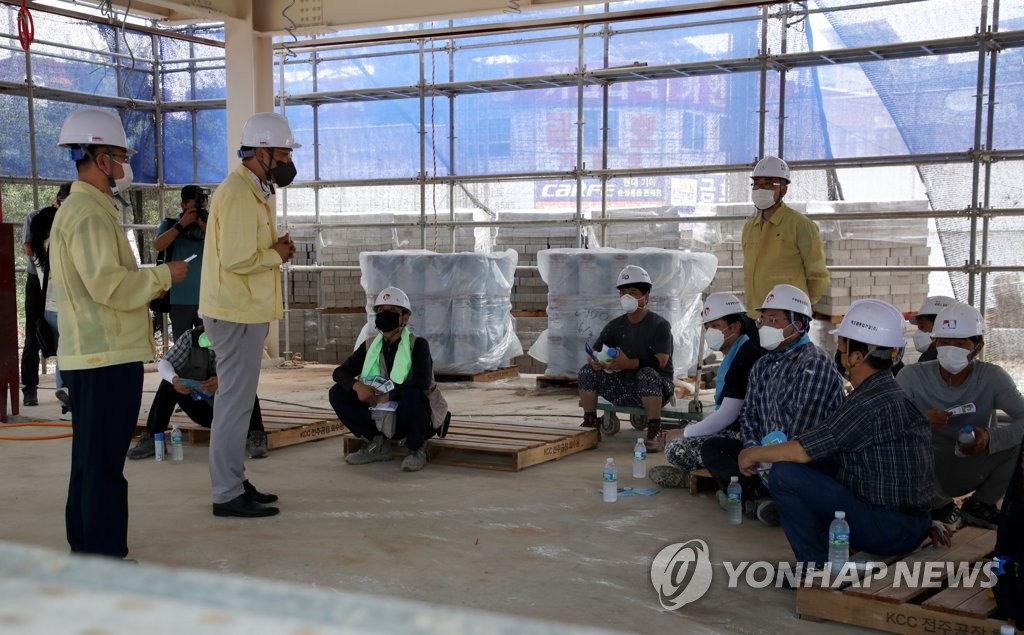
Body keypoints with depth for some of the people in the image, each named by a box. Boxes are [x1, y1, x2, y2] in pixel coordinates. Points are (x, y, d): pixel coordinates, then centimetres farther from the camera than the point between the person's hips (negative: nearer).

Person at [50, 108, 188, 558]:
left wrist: (151, 283, 17)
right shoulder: (90, 214, -15)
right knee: (105, 462, -5)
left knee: (92, 459, 16)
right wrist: (163, 275, -12)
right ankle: (104, 556, 1)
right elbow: (108, 284, -23)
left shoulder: (80, 208, 18)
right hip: (107, 356, -11)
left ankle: (86, 548, 26)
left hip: (91, 356, 11)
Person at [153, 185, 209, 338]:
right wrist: (181, 224, -15)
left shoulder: (207, 226, 9)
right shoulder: (170, 224, 4)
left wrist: (206, 229, -13)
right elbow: (158, 246, -14)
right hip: (181, 298, -2)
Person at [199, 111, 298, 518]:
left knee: (236, 400, 16)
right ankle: (227, 495, 2)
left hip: (244, 312, 11)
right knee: (235, 403, -5)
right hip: (237, 314, -11)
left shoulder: (251, 191, 16)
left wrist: (274, 249, 0)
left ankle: (234, 481, 26)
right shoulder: (238, 194, -18)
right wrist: (278, 255, -11)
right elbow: (237, 259, -26)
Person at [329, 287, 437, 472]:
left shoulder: (417, 345, -8)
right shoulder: (370, 346, 6)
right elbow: (340, 372, 3)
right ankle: (378, 444, 4)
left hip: (408, 418, -5)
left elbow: (422, 382, -23)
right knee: (337, 392, -10)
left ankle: (416, 449, -9)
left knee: (412, 393, -37)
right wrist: (357, 385, -19)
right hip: (379, 418, 5)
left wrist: (389, 395, -24)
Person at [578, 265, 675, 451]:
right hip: (624, 388, 5)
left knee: (647, 374, -38)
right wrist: (594, 362, -23)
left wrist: (629, 363, -37)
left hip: (656, 388, -5)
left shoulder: (659, 325, -10)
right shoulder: (615, 326, 7)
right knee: (587, 371, -11)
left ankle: (653, 433, -30)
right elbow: (593, 352, 3)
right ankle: (590, 424, -2)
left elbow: (661, 361, -24)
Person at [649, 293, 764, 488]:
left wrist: (684, 433, -10)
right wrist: (686, 431, 10)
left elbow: (726, 416, -21)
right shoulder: (736, 353, 15)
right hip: (733, 427, 11)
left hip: (741, 435, -11)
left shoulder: (745, 357, -18)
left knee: (676, 449, -20)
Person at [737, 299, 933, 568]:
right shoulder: (892, 391, 9)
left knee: (784, 474, -15)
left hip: (887, 530, -9)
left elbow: (801, 451, -19)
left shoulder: (871, 402, -20)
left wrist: (754, 454, -3)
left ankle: (817, 568, -5)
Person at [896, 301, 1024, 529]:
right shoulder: (914, 376, -15)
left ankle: (980, 505, 3)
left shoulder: (993, 378, -12)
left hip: (974, 471, 1)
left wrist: (990, 437, -40)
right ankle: (939, 505, -1)